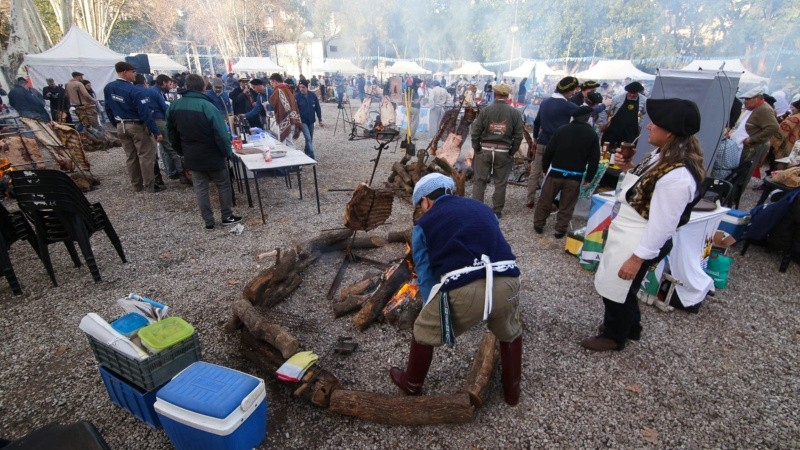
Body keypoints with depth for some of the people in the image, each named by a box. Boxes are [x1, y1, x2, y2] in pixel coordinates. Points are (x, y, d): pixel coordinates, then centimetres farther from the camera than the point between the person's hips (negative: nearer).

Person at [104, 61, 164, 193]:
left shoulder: (108, 88, 4)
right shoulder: (135, 91, -20)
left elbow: (108, 109, 12)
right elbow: (145, 113, -23)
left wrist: (117, 125, 23)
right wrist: (156, 132, -20)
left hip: (121, 127, 7)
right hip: (137, 126, -7)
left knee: (130, 157, 13)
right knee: (146, 156, -1)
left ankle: (136, 185, 20)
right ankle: (149, 185, 1)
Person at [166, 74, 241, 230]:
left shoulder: (174, 107, 0)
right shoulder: (208, 107, -19)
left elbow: (172, 134, 10)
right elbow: (221, 134, -19)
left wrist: (182, 151, 20)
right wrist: (228, 152, -6)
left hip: (192, 157, 5)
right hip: (212, 156, -4)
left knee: (200, 189, 11)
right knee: (223, 185, 11)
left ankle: (208, 222, 16)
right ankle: (227, 217, 17)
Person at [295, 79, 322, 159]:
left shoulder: (313, 95, -3)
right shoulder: (297, 96, -11)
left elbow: (318, 108, 3)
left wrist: (320, 120, 4)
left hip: (311, 120, 4)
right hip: (303, 121, -4)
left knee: (311, 139, 13)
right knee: (308, 138, -13)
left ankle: (307, 153, 33)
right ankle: (312, 157, -11)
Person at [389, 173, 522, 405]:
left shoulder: (423, 224, 15)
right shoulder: (482, 207, 26)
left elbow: (425, 274, 15)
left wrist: (434, 312, 29)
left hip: (463, 288, -3)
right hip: (508, 281, 4)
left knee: (424, 332, 25)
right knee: (511, 333, 36)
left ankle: (412, 384, 47)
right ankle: (512, 390, 52)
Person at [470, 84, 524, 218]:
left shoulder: (485, 110, -4)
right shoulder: (515, 113, 0)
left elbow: (475, 132, -5)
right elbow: (518, 136, -1)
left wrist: (477, 149, 6)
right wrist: (511, 152, 8)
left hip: (485, 150, 0)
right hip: (503, 152, 1)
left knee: (479, 181, 9)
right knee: (500, 183, 10)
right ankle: (497, 211, 17)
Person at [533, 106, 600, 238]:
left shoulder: (561, 130, 0)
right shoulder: (592, 135, 1)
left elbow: (549, 152, -2)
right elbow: (594, 159, 0)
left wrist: (545, 168, 10)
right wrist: (589, 178, 8)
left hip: (556, 172, 0)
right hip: (575, 176, 0)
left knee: (545, 200, 12)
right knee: (566, 205, 9)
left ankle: (538, 225, 19)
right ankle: (560, 229, 13)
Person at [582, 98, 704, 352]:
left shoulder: (677, 176, -30)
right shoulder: (663, 155, 0)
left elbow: (662, 225, -26)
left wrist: (638, 258, -21)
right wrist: (629, 167, 0)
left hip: (639, 243, -9)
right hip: (626, 232, 10)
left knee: (617, 290, 12)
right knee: (620, 288, 26)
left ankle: (613, 337, 38)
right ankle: (629, 327, 51)